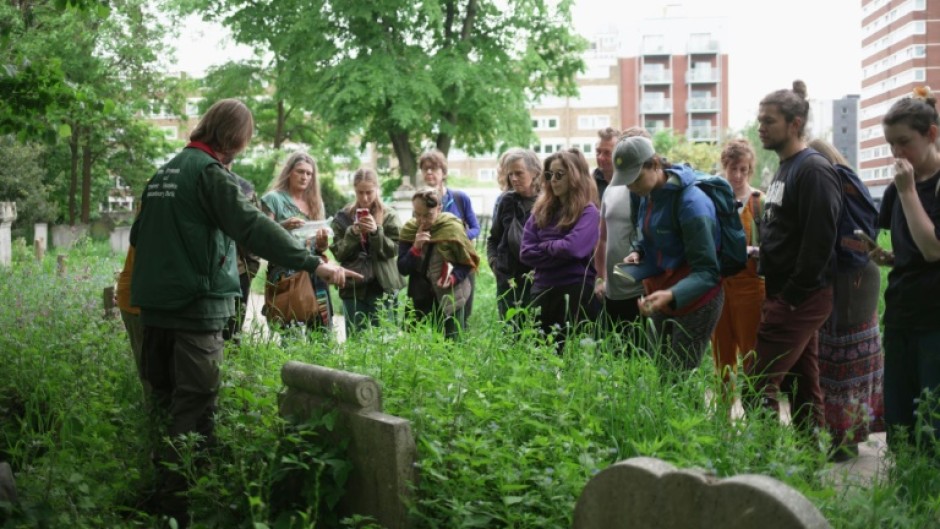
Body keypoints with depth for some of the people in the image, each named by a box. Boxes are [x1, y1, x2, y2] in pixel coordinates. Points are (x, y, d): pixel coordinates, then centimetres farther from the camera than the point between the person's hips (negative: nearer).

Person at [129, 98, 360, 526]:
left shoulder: (166, 171, 15)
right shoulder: (210, 171, -12)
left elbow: (139, 234, 24)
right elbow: (252, 227, -22)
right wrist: (314, 263, -25)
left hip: (155, 304, 9)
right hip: (196, 305, -9)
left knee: (163, 402, 17)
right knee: (194, 410, -5)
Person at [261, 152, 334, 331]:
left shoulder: (316, 203, 16)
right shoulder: (273, 198, 1)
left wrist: (322, 244, -5)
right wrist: (283, 227, -20)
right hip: (284, 273, -4)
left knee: (323, 332, -2)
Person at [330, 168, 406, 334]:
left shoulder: (389, 216, 3)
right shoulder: (344, 216, 6)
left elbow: (394, 250, -3)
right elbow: (338, 253, 2)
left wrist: (376, 232, -17)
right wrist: (352, 233, -14)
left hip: (381, 286, -1)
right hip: (353, 286, 1)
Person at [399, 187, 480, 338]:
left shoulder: (452, 228, -13)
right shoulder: (409, 230, -3)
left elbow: (469, 262, -5)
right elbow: (402, 269, -7)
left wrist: (454, 277, -22)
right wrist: (416, 248, -22)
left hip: (449, 299, -3)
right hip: (421, 300, 3)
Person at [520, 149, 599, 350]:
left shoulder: (588, 212, -6)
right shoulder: (541, 210, 10)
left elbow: (573, 248, -22)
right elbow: (525, 252, 2)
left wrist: (543, 247, -5)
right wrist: (558, 252, -9)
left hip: (576, 291, -6)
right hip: (542, 290, 6)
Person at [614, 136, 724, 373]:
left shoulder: (691, 203, -25)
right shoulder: (649, 195, 1)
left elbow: (707, 271, -28)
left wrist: (671, 295, -44)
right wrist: (638, 251, -4)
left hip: (694, 302, -8)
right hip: (660, 296, 8)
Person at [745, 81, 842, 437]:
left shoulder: (814, 172, -14)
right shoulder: (784, 170, 17)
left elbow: (819, 240, -21)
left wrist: (792, 295, -18)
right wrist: (774, 292, 15)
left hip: (801, 298, -10)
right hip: (785, 296, 10)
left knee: (759, 385, -11)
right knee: (803, 384, 13)